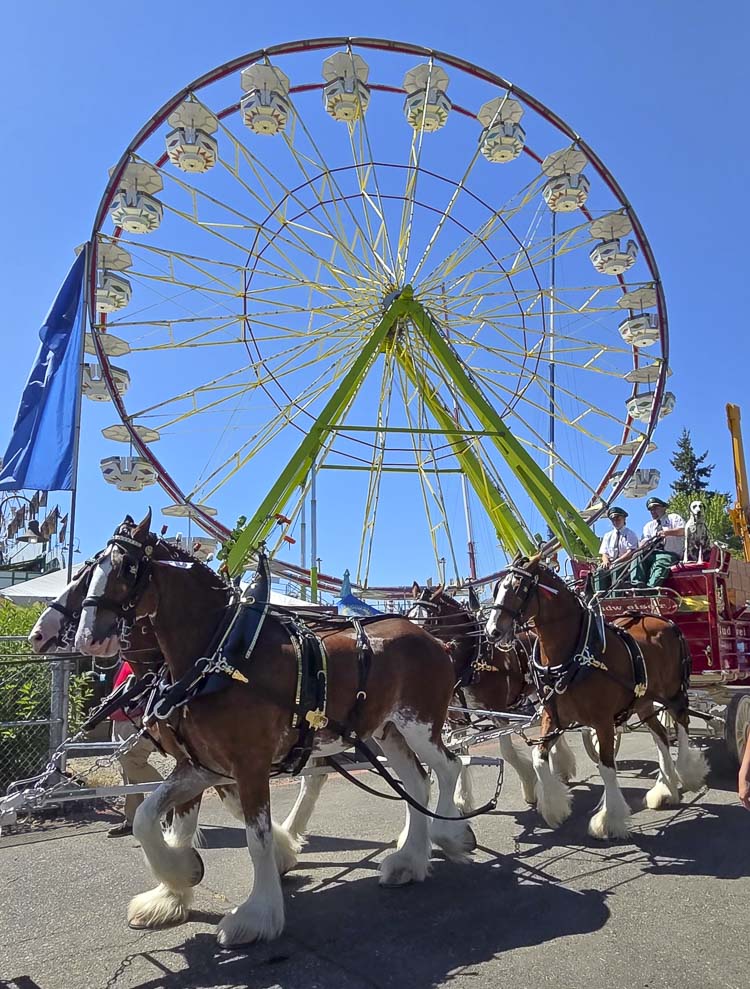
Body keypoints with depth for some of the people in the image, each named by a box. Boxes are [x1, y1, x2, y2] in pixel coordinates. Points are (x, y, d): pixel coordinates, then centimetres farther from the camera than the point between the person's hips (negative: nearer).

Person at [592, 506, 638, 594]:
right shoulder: (608, 536, 23)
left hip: (625, 564, -4)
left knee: (615, 570, -38)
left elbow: (630, 553, -6)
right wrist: (606, 560, -10)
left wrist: (615, 562, -18)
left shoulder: (630, 534, 8)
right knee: (599, 571, -30)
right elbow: (604, 553, 16)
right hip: (609, 564, 4)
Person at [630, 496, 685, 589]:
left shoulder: (674, 518, 15)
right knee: (638, 556, -26)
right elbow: (644, 541, 11)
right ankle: (638, 585, -40)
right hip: (652, 553, 4)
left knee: (660, 563, -37)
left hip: (670, 554, -4)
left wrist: (667, 532, -22)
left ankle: (651, 587, -55)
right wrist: (644, 544, -15)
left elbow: (683, 531, -5)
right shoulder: (649, 525, 27)